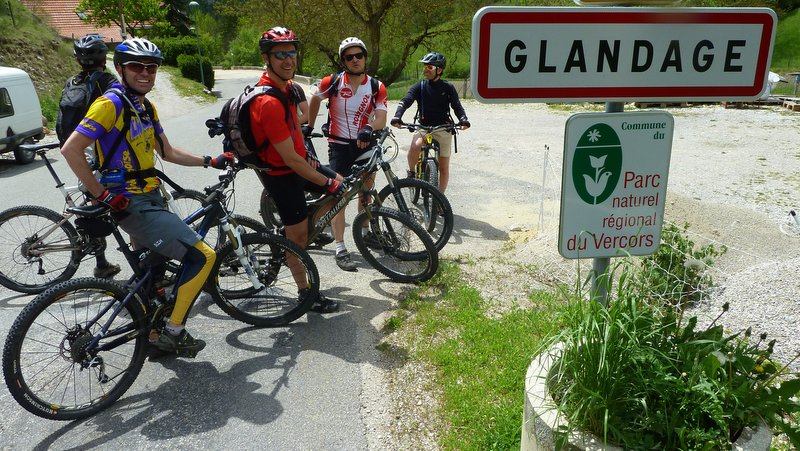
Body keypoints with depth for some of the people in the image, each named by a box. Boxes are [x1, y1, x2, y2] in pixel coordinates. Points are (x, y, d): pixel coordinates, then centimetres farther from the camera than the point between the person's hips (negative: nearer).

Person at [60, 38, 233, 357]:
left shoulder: (146, 108, 13)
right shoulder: (111, 104, -15)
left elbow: (169, 153, 20)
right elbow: (71, 150, -20)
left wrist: (210, 161, 15)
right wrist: (103, 196, -18)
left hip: (150, 199, 9)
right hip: (130, 205, -9)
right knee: (202, 256, -14)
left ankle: (153, 334, 36)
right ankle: (173, 332, -1)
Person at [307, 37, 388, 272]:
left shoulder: (377, 87, -5)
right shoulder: (332, 82, -8)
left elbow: (381, 118, -15)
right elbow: (315, 99, 11)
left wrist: (369, 128, -36)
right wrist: (309, 126, 17)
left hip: (366, 145, 3)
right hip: (340, 146, -3)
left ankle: (365, 232, 38)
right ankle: (340, 248, -7)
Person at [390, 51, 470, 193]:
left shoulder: (448, 88, 0)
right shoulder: (419, 86, 1)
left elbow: (457, 106, -4)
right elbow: (406, 101, -11)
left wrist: (463, 119, -25)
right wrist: (397, 116, -29)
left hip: (444, 130, 0)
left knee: (444, 168, 2)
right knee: (415, 146, -32)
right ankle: (411, 173, -5)